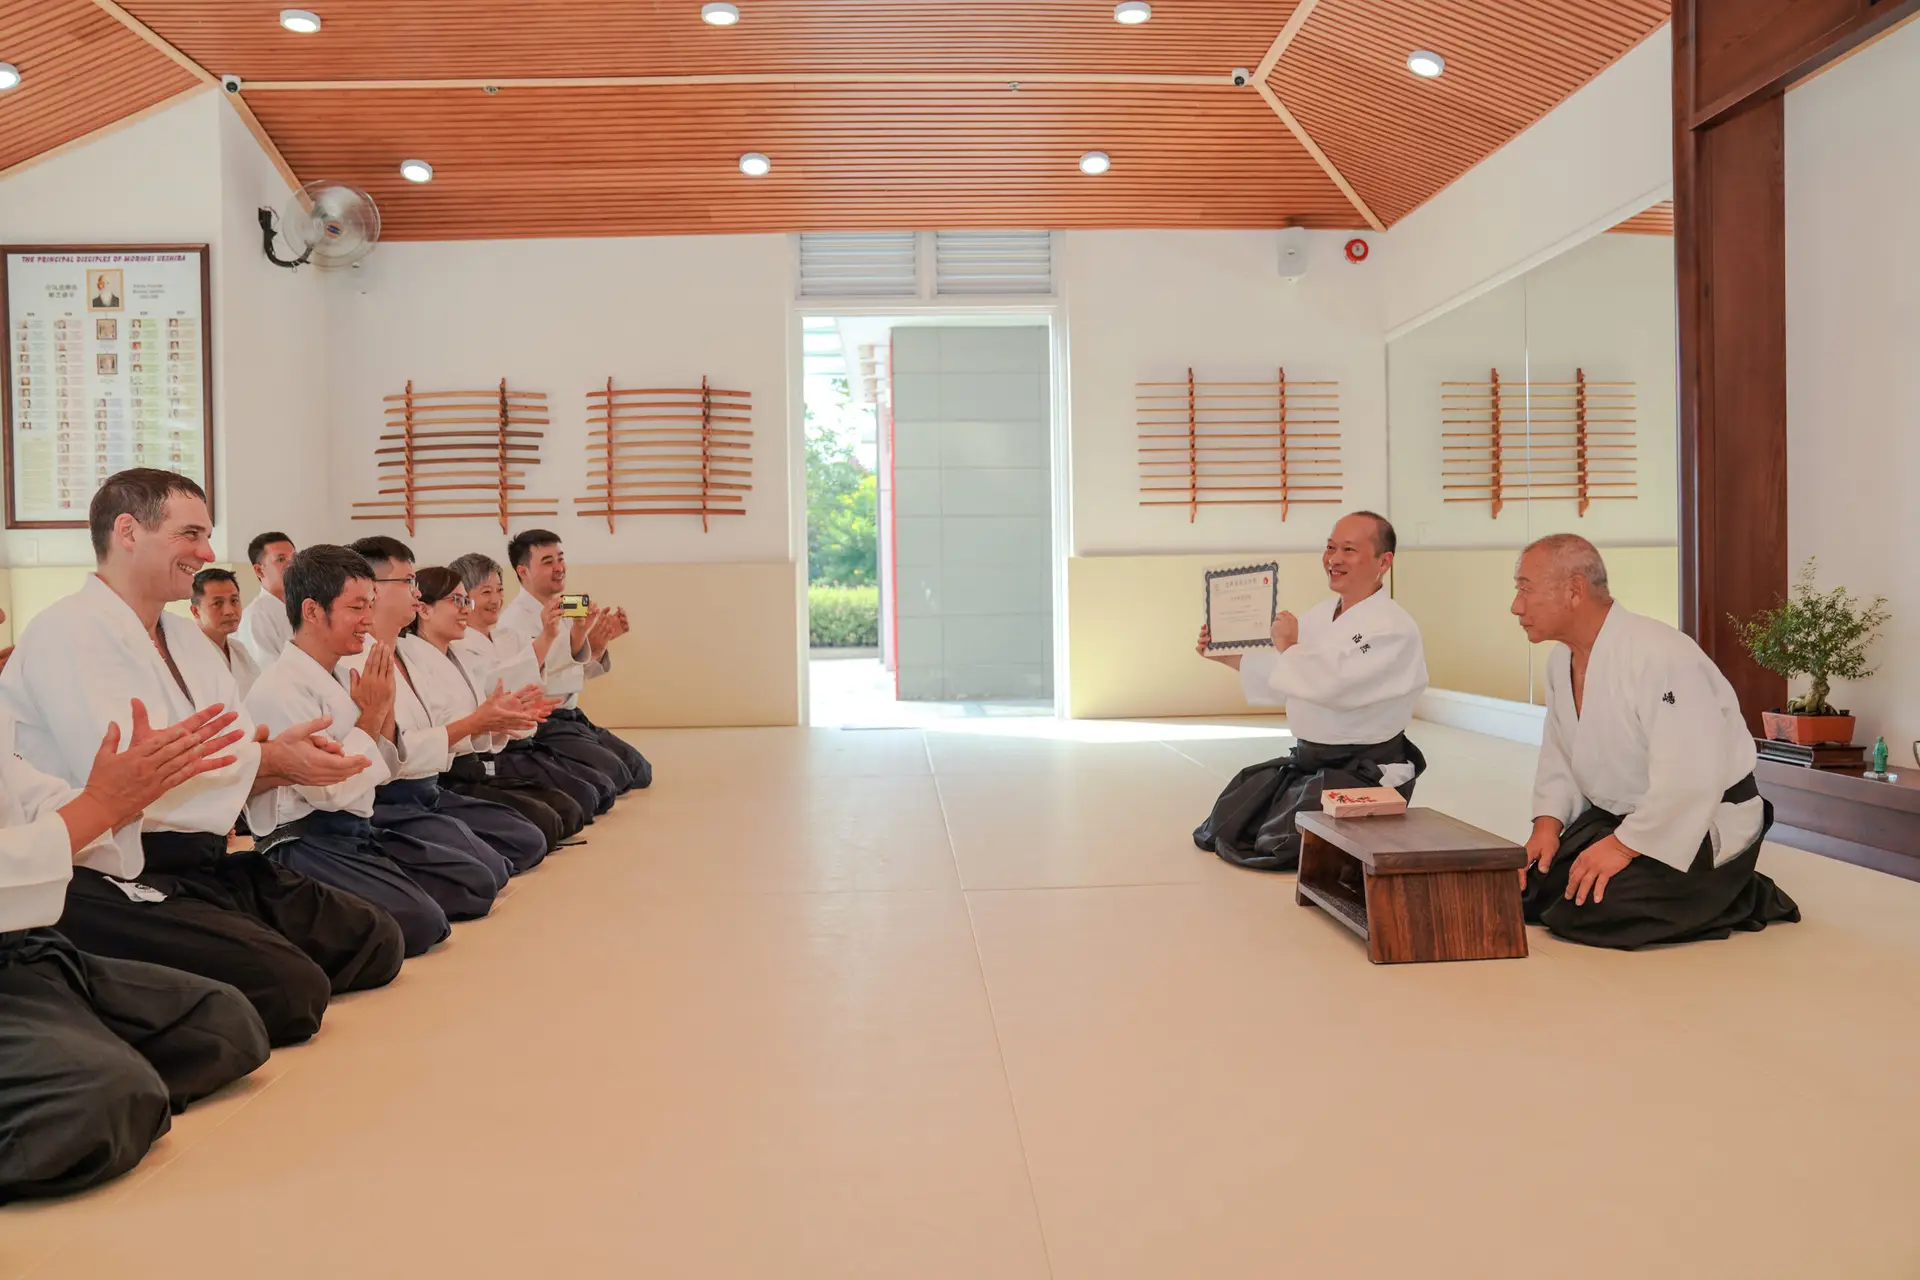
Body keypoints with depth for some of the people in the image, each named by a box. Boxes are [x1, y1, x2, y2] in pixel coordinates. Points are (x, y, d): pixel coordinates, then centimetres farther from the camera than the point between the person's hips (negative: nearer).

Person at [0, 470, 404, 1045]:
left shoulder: (185, 637, 16)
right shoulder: (68, 633, -11)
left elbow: (231, 755, 9)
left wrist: (283, 758, -15)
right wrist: (269, 759, -15)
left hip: (206, 864, 9)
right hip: (116, 883, -9)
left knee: (375, 941, 4)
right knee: (292, 989, -23)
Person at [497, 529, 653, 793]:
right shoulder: (514, 620, -15)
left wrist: (600, 642, 2)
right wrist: (576, 640, -36)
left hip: (573, 717, 9)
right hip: (544, 725, -9)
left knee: (640, 771, 11)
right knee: (615, 776, -22)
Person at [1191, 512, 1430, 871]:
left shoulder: (1394, 630, -20)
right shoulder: (1322, 613, 7)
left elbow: (1334, 686, -31)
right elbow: (1280, 674, 16)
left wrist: (1290, 647, -15)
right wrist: (1224, 654, 4)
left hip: (1363, 773, -8)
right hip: (1306, 760, 8)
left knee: (1281, 848, -16)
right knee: (1226, 828, 12)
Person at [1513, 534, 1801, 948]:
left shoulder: (1659, 656, -28)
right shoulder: (1561, 661, 1)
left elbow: (1690, 778, -31)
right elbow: (1558, 755, 12)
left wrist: (1625, 845, -25)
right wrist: (1547, 822, -4)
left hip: (1701, 827, -8)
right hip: (1618, 814, 8)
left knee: (1584, 915, -22)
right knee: (1529, 893, -2)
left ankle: (1739, 898, -1)